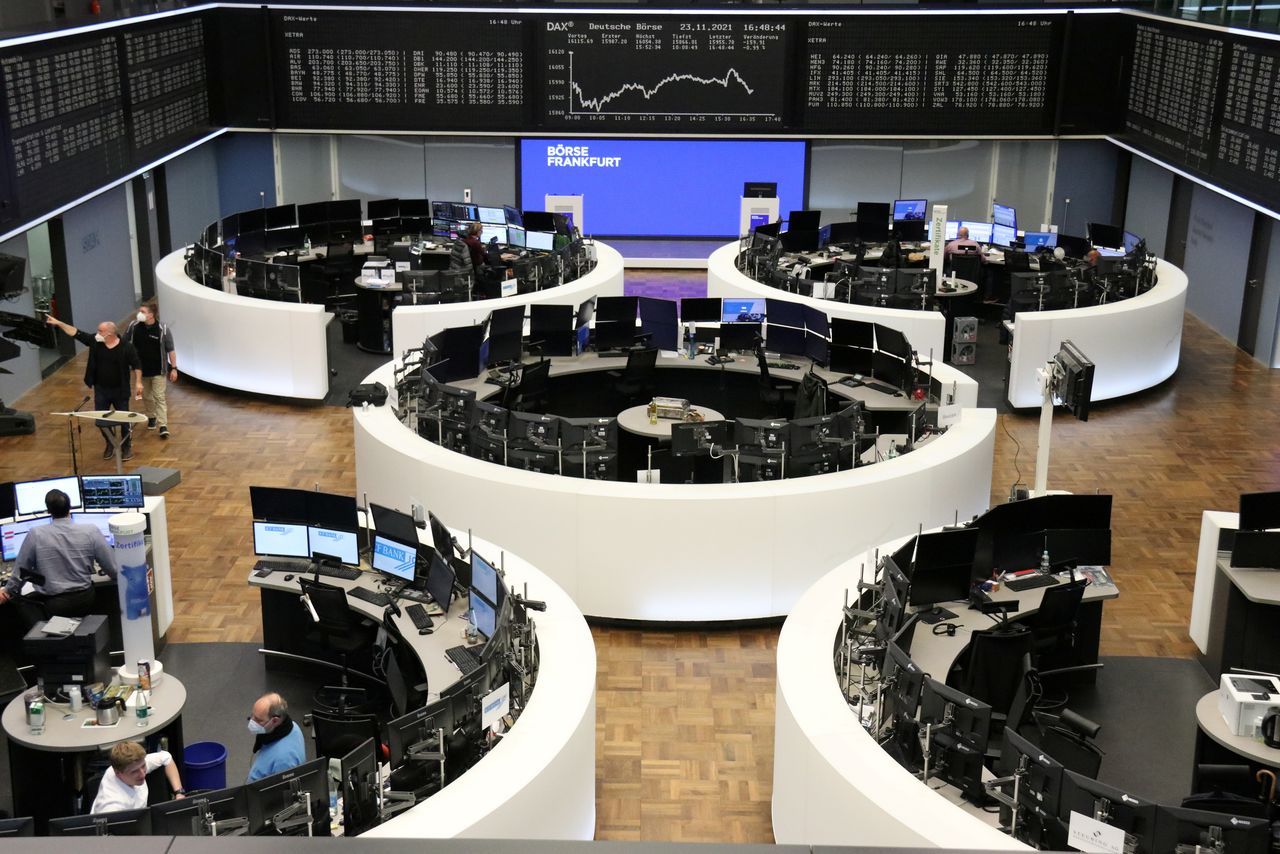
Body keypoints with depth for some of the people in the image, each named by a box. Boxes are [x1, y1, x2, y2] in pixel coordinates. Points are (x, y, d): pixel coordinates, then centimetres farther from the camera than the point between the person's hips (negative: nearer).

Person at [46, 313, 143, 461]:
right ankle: (110, 445, 29)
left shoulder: (126, 347, -16)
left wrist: (138, 383, -13)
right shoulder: (95, 342, -5)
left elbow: (136, 365, -8)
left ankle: (127, 447, 23)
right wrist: (58, 323, -2)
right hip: (101, 390, 4)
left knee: (124, 420, 5)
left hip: (120, 391, -4)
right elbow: (76, 333, 1)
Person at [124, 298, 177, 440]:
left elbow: (170, 350, -10)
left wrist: (174, 368, -11)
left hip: (158, 370, -4)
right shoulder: (134, 326, -8)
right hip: (141, 369, 4)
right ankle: (151, 417, 40)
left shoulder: (163, 329, -17)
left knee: (159, 397, -6)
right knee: (146, 396, 18)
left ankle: (163, 426, -6)